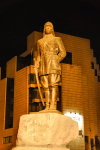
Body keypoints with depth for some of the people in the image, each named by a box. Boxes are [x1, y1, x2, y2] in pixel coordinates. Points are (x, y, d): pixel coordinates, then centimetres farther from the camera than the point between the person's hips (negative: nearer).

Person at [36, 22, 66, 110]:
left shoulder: (57, 39, 14)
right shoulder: (40, 41, 25)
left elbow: (63, 52, 6)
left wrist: (56, 61, -6)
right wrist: (37, 64, 7)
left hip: (53, 63, -4)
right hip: (43, 64, 4)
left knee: (53, 84, -15)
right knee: (46, 86, -4)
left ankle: (53, 106, -20)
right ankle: (47, 106, -6)